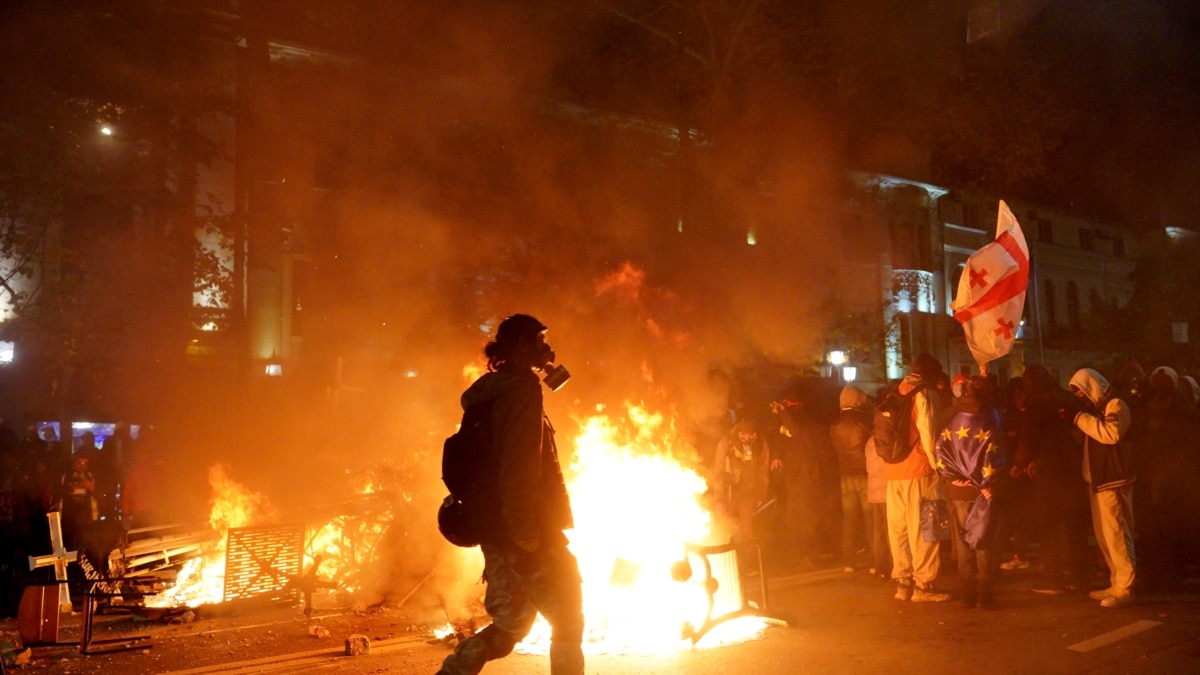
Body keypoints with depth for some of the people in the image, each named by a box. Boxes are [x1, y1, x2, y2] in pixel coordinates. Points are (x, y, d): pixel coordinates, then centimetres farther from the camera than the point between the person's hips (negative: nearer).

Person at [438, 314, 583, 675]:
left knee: (507, 627, 15)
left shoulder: (495, 390, 15)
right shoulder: (521, 390, -14)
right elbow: (519, 469, -23)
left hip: (497, 530, 9)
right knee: (568, 624, 4)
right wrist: (526, 537, -25)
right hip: (526, 534, -9)